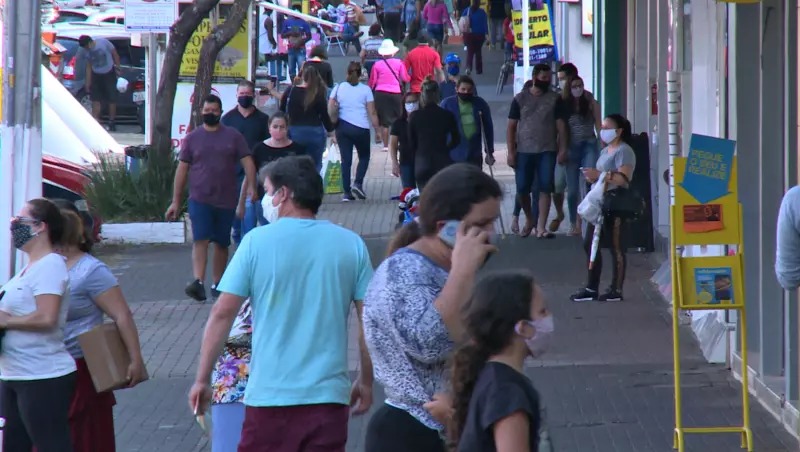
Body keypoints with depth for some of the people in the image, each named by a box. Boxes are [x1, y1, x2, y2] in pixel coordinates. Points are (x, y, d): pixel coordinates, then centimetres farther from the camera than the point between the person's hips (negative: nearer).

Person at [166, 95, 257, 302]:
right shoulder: (192, 138, 7)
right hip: (200, 199, -1)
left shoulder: (233, 136, 6)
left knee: (221, 243, 8)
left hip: (226, 200, 1)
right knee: (200, 240, -16)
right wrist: (176, 201, 5)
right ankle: (198, 282, -27)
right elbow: (182, 169, 8)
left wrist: (251, 186, -16)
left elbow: (247, 162, 2)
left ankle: (218, 284, 18)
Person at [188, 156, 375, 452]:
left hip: (269, 393, -2)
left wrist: (202, 380, 4)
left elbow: (222, 314, -4)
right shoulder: (351, 245, 3)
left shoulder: (258, 242, -3)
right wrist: (366, 382, 15)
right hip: (329, 394, 2)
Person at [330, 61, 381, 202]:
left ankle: (347, 192, 1)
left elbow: (330, 109, 1)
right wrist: (377, 128, 4)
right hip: (361, 129, -2)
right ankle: (358, 183, -3)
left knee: (346, 159, 5)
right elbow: (372, 113, -3)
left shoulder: (338, 88, 5)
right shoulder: (365, 90, -1)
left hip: (342, 127, 2)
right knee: (364, 156, 17)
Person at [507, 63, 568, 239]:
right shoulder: (520, 99, 4)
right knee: (522, 189, 2)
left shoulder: (554, 99, 5)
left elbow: (560, 124, 3)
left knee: (545, 189, -6)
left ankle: (541, 227, -4)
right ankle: (529, 219, 26)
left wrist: (563, 148, -7)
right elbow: (511, 127, 4)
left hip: (547, 151, 0)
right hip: (524, 151, 0)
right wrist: (511, 152, -3)